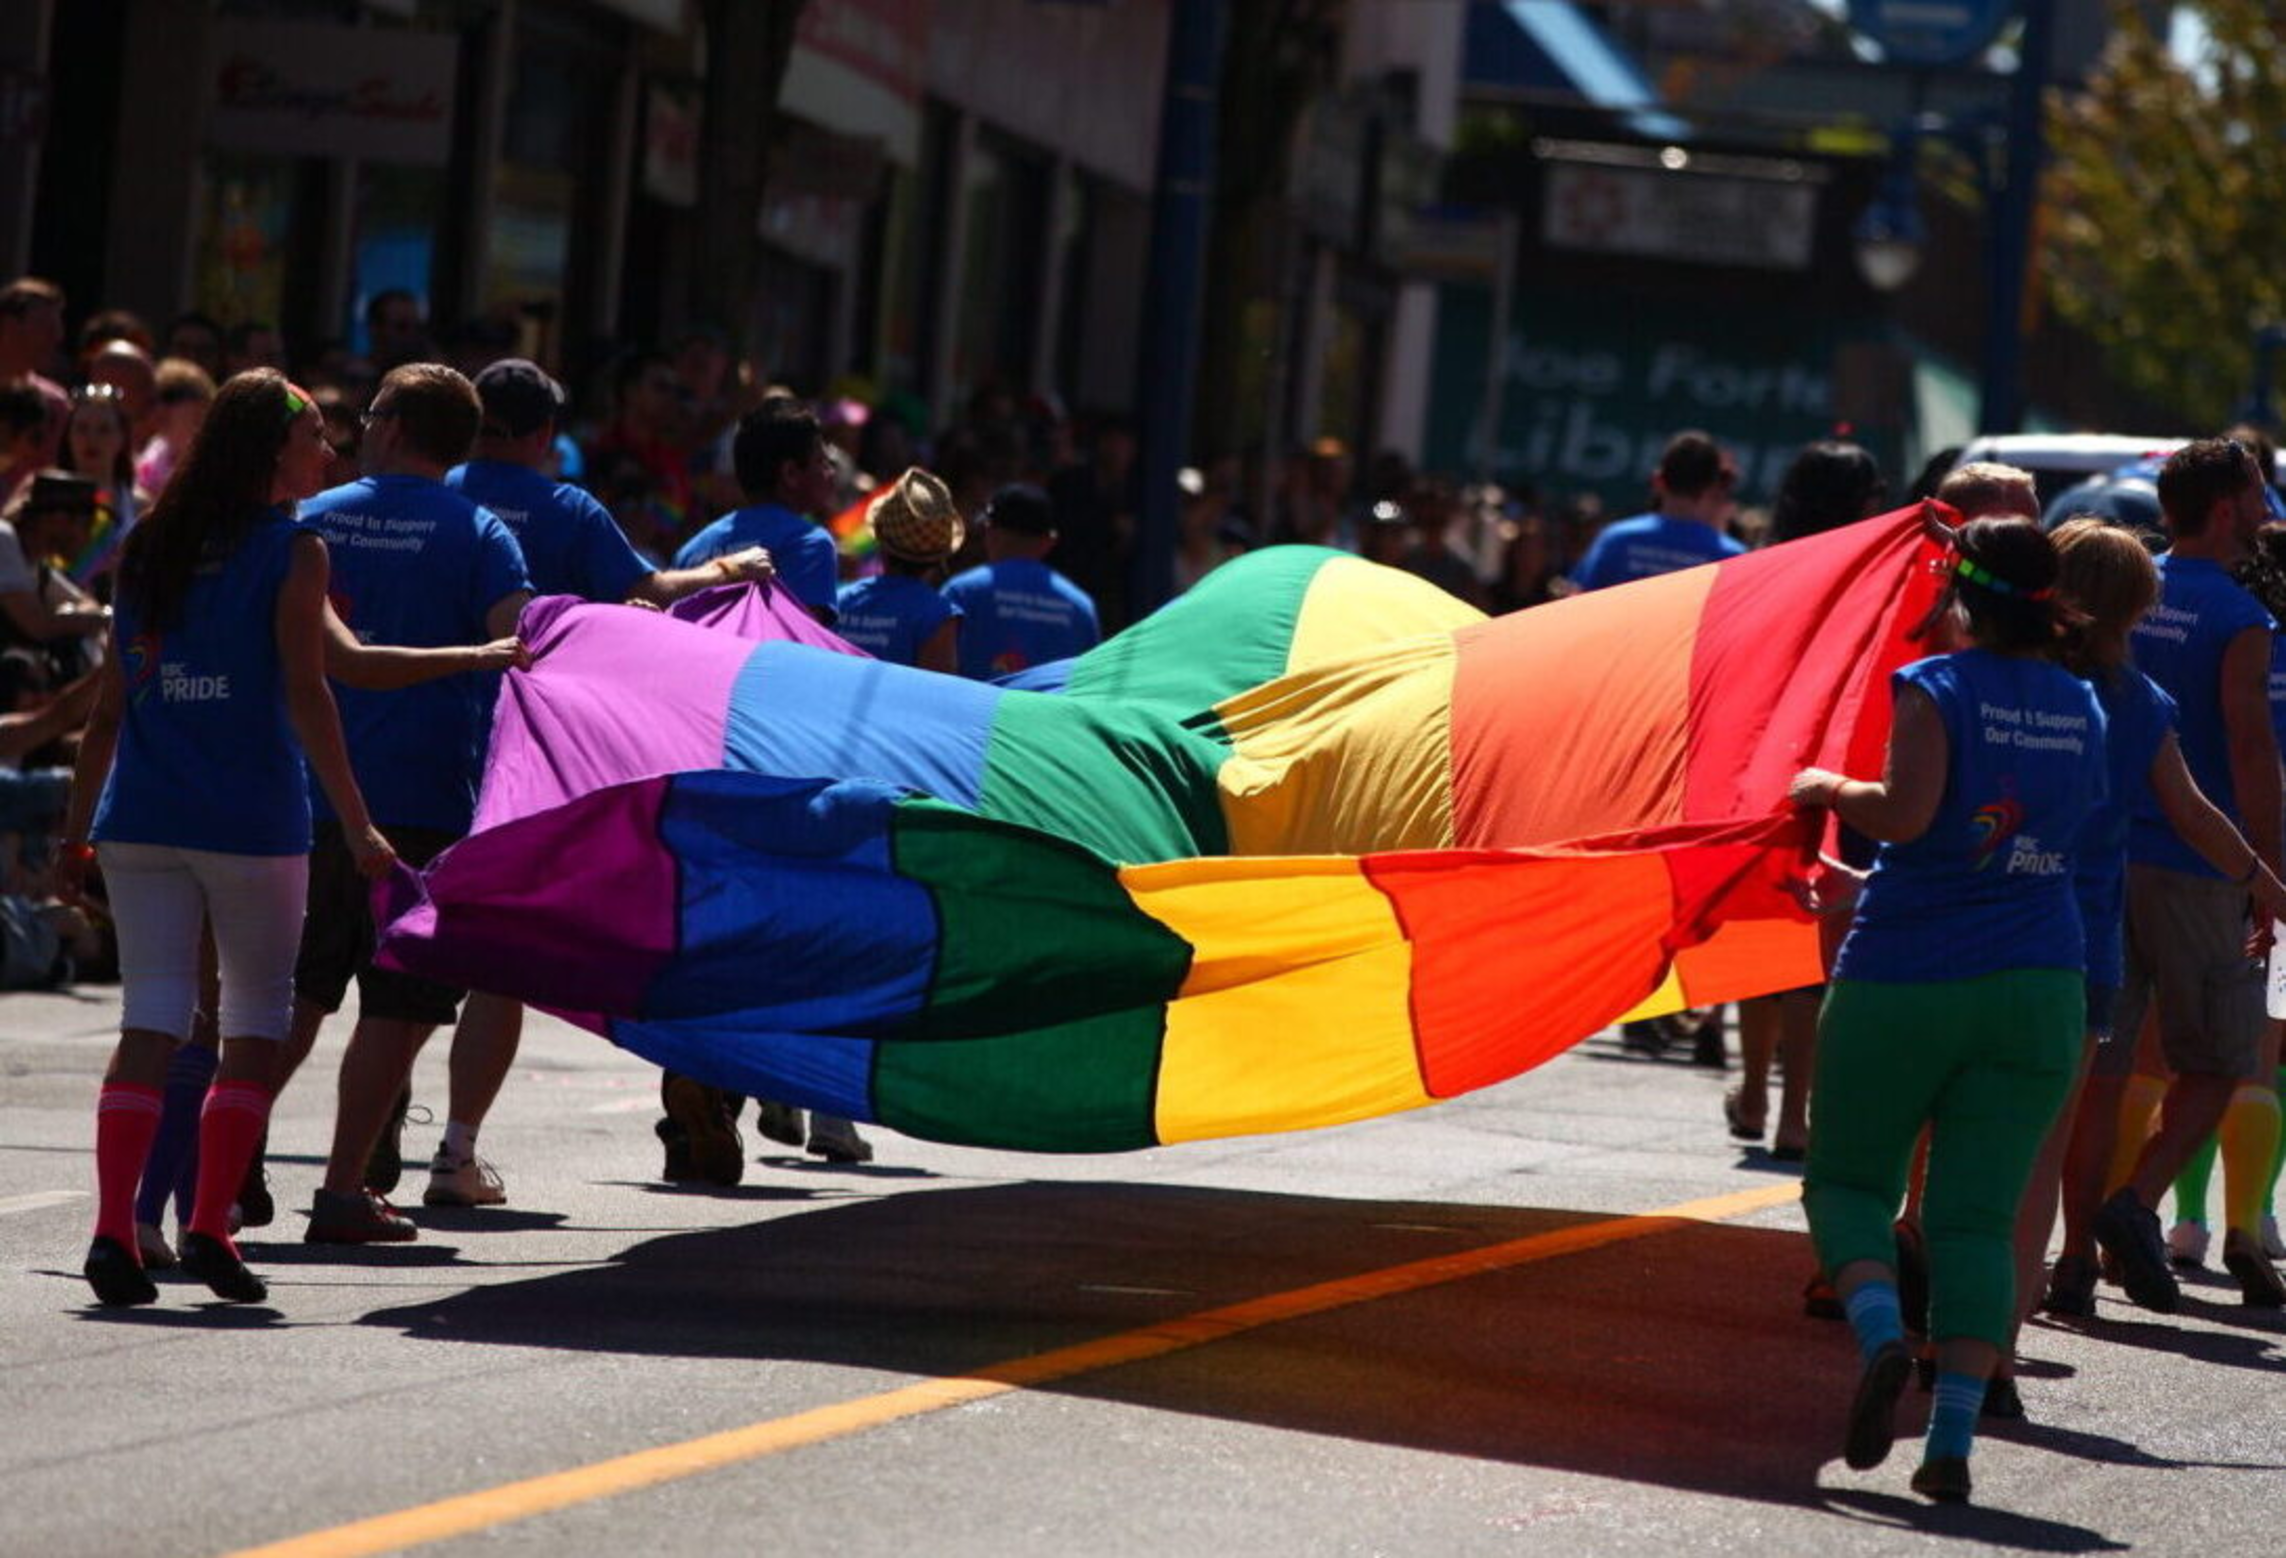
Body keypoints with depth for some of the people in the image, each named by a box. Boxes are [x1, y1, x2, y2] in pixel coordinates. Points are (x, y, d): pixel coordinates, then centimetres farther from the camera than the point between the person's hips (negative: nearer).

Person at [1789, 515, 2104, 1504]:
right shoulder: (2081, 709, 9)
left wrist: (1831, 790, -2)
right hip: (2036, 987, 4)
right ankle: (1953, 1439, -6)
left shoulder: (1938, 688, -9)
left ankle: (1880, 1331, -18)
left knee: (1847, 1178, 11)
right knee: (1978, 1216, 4)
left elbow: (1905, 814, -23)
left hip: (1904, 979, -4)